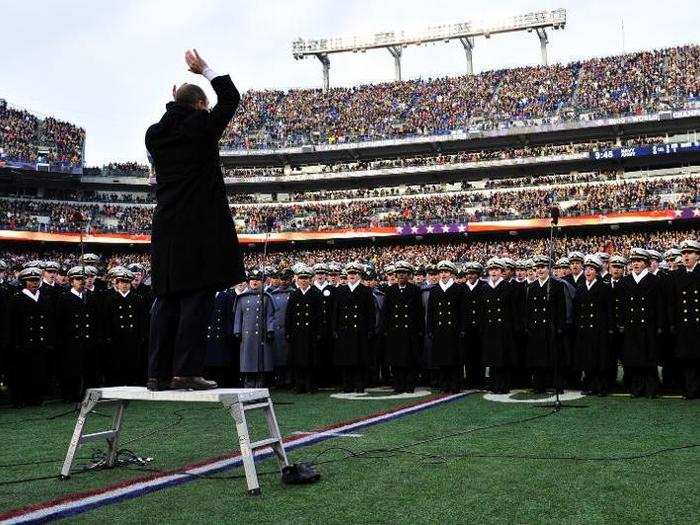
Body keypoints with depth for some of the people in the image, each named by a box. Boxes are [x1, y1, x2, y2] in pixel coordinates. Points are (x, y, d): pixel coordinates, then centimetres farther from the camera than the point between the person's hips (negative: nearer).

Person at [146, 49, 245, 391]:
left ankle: (158, 373, 10)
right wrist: (205, 69, 19)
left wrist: (176, 104, 31)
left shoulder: (155, 134, 10)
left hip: (167, 228, 6)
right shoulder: (201, 126, -5)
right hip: (203, 225, -6)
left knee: (167, 299, 8)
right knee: (197, 297, -4)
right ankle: (187, 371, -6)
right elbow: (231, 97, 9)